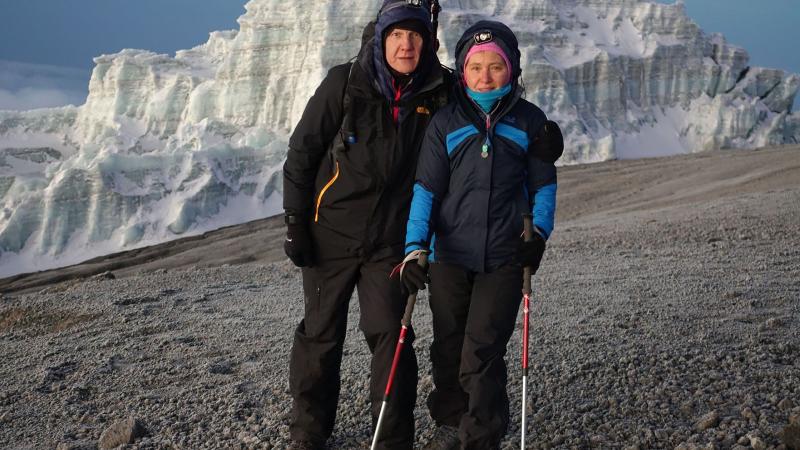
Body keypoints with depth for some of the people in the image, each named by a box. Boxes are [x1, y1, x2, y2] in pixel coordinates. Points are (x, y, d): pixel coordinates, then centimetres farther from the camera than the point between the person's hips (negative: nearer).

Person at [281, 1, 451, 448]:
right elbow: (302, 152, -5)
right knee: (321, 336, 10)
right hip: (330, 234, -1)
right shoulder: (346, 83, -9)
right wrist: (295, 223, -6)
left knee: (391, 336, -5)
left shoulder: (437, 93, -2)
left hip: (390, 240, 1)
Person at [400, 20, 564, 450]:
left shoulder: (531, 121, 1)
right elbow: (426, 188, -3)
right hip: (450, 254, 2)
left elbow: (543, 185, 10)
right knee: (447, 349, 13)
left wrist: (540, 231, -5)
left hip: (505, 257, -1)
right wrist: (415, 246, -12)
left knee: (481, 354, -8)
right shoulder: (445, 123, 0)